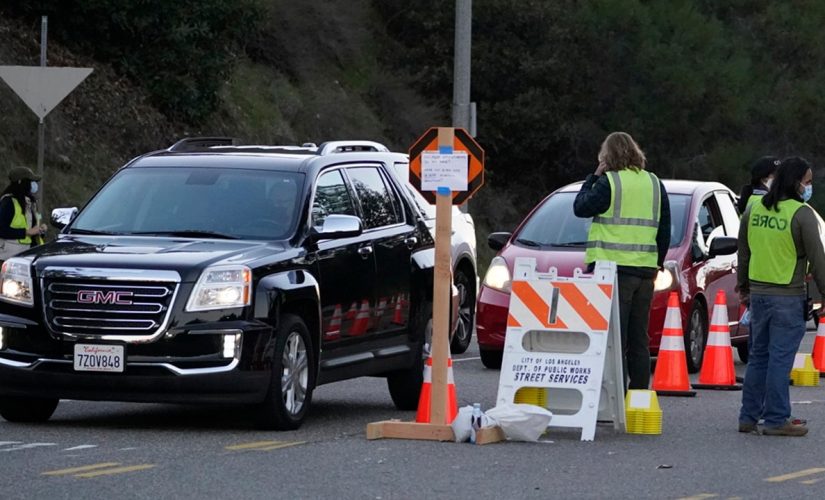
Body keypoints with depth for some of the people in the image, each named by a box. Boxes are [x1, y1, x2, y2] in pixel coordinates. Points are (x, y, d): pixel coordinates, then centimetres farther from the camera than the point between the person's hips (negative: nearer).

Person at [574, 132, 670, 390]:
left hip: (613, 268, -6)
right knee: (638, 342, 11)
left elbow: (581, 208, 0)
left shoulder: (609, 182, -8)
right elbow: (665, 230, 14)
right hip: (645, 271, 6)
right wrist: (657, 263, 22)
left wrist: (593, 177, 7)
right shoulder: (654, 184, 12)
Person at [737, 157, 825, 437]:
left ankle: (749, 417, 17)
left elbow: (743, 253, 16)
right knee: (780, 359, -3)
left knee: (758, 357, 14)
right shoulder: (802, 214, -11)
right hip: (788, 297, -6)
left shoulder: (754, 210, 8)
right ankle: (776, 420, -1)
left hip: (758, 294, 6)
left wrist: (743, 285, 28)